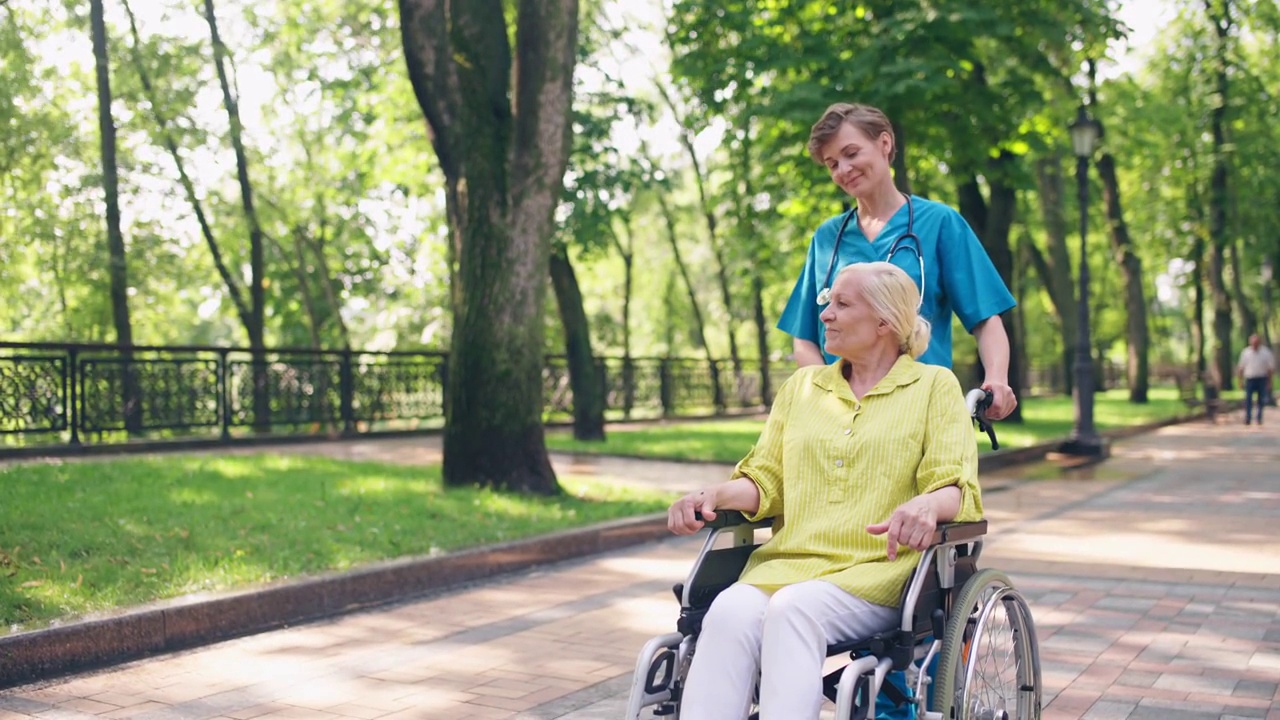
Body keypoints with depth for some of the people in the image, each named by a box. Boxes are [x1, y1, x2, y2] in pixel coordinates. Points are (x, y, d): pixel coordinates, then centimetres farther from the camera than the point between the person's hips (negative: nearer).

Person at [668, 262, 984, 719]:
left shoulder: (935, 386, 9)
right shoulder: (801, 385, 22)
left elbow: (956, 486, -3)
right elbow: (765, 480, 17)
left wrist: (928, 505, -27)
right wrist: (715, 496, -5)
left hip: (878, 571, -3)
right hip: (788, 561, 4)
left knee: (795, 608, -35)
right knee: (730, 612, -30)